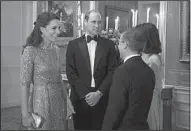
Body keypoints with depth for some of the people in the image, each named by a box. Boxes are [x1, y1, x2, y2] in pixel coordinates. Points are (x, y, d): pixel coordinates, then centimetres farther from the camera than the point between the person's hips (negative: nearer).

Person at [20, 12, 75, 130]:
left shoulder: (56, 49, 5)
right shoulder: (30, 50, -15)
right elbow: (25, 84, -14)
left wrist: (67, 100, 9)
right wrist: (25, 114, -15)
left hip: (58, 100, 6)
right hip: (41, 101, -6)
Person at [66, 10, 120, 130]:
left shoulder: (109, 44, 5)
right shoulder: (74, 44, 3)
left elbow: (112, 71, 0)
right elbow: (71, 72, -1)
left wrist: (99, 93, -10)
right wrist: (84, 94, -10)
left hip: (102, 98, 0)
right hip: (80, 98, 0)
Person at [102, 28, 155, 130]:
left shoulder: (123, 70, -19)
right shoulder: (149, 71, 3)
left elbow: (115, 109, -19)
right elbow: (143, 104, 10)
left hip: (125, 126, -7)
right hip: (142, 125, 7)